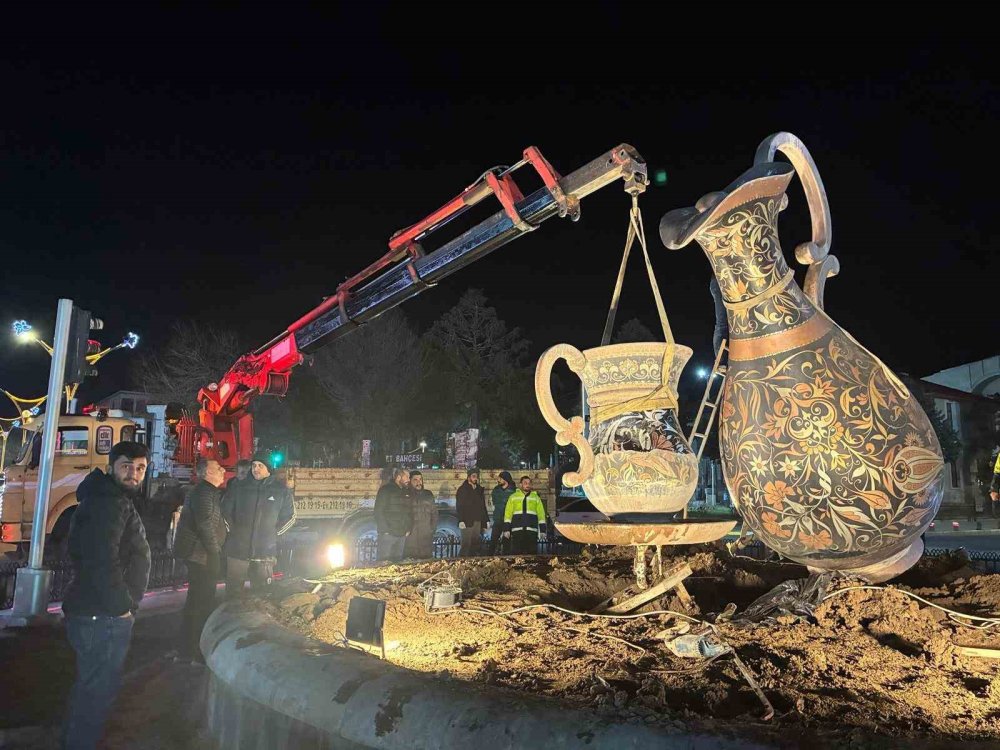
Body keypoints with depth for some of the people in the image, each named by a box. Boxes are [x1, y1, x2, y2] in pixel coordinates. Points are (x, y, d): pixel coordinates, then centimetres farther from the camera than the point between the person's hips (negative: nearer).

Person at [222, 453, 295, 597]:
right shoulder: (240, 487, 3)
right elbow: (225, 510, 12)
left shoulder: (281, 490, 0)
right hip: (236, 550, 1)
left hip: (265, 552, -1)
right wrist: (232, 529, 7)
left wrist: (273, 532, 3)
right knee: (233, 593, 10)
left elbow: (290, 517, 9)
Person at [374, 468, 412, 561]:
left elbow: (410, 512, 19)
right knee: (385, 561, -5)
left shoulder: (406, 492, 16)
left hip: (402, 535, 6)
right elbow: (378, 511, -10)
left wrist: (409, 529, 8)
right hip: (388, 534, -6)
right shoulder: (386, 489, -4)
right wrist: (385, 531, -15)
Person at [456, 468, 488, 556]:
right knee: (466, 544, -7)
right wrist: (461, 521, -18)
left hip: (478, 521, 6)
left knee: (476, 544, 5)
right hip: (467, 522, -6)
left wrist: (486, 520, 12)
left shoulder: (479, 489, 17)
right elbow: (459, 507, -8)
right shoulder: (462, 489, 0)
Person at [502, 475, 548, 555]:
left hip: (532, 531, 1)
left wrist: (543, 530, 2)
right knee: (516, 553, -3)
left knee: (531, 553, 2)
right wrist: (506, 529, -2)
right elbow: (508, 513, 7)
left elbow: (541, 514, 10)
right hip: (517, 530, -1)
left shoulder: (536, 497, 15)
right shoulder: (513, 497, 12)